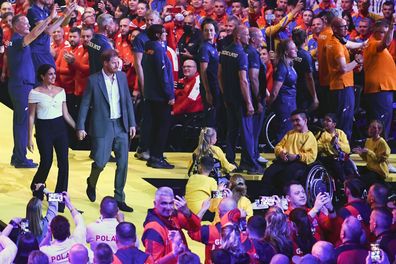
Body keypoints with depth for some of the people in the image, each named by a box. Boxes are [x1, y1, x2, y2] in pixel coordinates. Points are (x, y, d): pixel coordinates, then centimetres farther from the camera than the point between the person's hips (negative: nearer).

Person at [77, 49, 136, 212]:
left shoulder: (122, 76, 5)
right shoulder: (94, 80, -8)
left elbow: (128, 100, 10)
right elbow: (85, 104, -4)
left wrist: (132, 123, 7)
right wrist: (80, 127, -6)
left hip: (121, 125, 4)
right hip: (103, 126, -4)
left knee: (123, 163, 3)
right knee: (100, 162, -4)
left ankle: (119, 199, 13)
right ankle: (91, 183, 30)